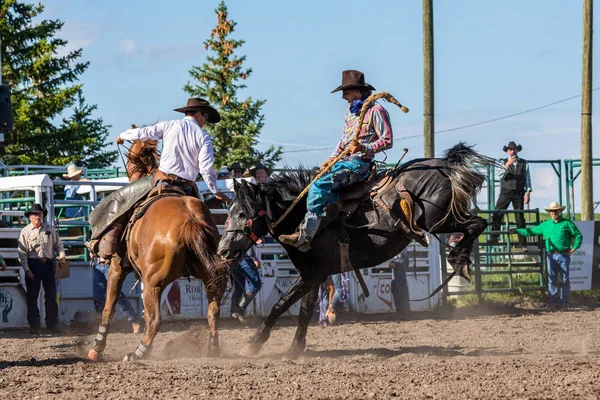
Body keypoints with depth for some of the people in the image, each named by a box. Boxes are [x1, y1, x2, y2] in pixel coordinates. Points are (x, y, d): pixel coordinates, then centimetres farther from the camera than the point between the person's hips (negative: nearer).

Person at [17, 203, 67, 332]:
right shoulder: (26, 232, -2)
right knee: (32, 296, 2)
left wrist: (62, 256, -8)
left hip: (48, 264, 2)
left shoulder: (50, 230, 5)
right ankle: (34, 324, 9)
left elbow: (58, 245, 11)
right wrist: (26, 269, -11)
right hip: (33, 265, -2)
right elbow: (22, 252, -4)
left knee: (51, 295, 5)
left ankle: (52, 323, 12)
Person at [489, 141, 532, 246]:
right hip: (506, 191, 0)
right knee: (497, 214, -9)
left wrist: (528, 193, 1)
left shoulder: (524, 163, 9)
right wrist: (508, 164, -23)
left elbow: (527, 178, 9)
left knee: (520, 217, 0)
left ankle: (522, 242, 4)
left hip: (519, 193, 0)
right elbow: (500, 175, -9)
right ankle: (493, 238, -3)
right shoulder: (504, 162, 7)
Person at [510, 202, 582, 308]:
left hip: (563, 255, -3)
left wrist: (574, 247, -7)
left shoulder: (567, 223, 3)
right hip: (551, 255, 3)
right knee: (552, 280, 2)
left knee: (564, 279, 0)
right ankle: (553, 301, 7)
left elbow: (578, 235, 4)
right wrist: (517, 231, 14)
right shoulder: (545, 225, 13)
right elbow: (531, 231, 19)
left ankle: (564, 301, 5)